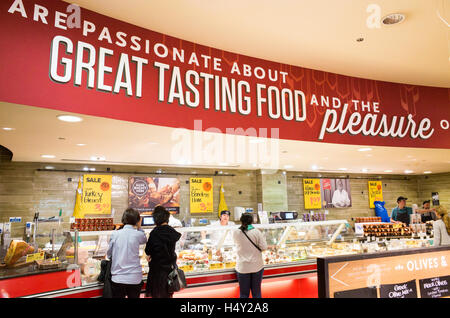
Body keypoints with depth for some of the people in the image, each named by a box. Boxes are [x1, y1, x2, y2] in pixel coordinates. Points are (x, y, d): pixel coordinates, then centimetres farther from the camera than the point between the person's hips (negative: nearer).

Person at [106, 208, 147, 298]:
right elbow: (144, 240, 17)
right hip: (134, 278, -1)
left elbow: (109, 254, 9)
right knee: (134, 296, 15)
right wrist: (139, 227, 14)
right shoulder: (138, 234, -8)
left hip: (117, 278, 1)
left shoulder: (115, 234, -4)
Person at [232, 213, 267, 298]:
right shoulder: (256, 232, -11)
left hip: (242, 267, 0)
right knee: (256, 292, 13)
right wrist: (263, 238, 7)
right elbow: (264, 247, -10)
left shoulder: (236, 233, -6)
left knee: (244, 293, 10)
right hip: (257, 266, 0)